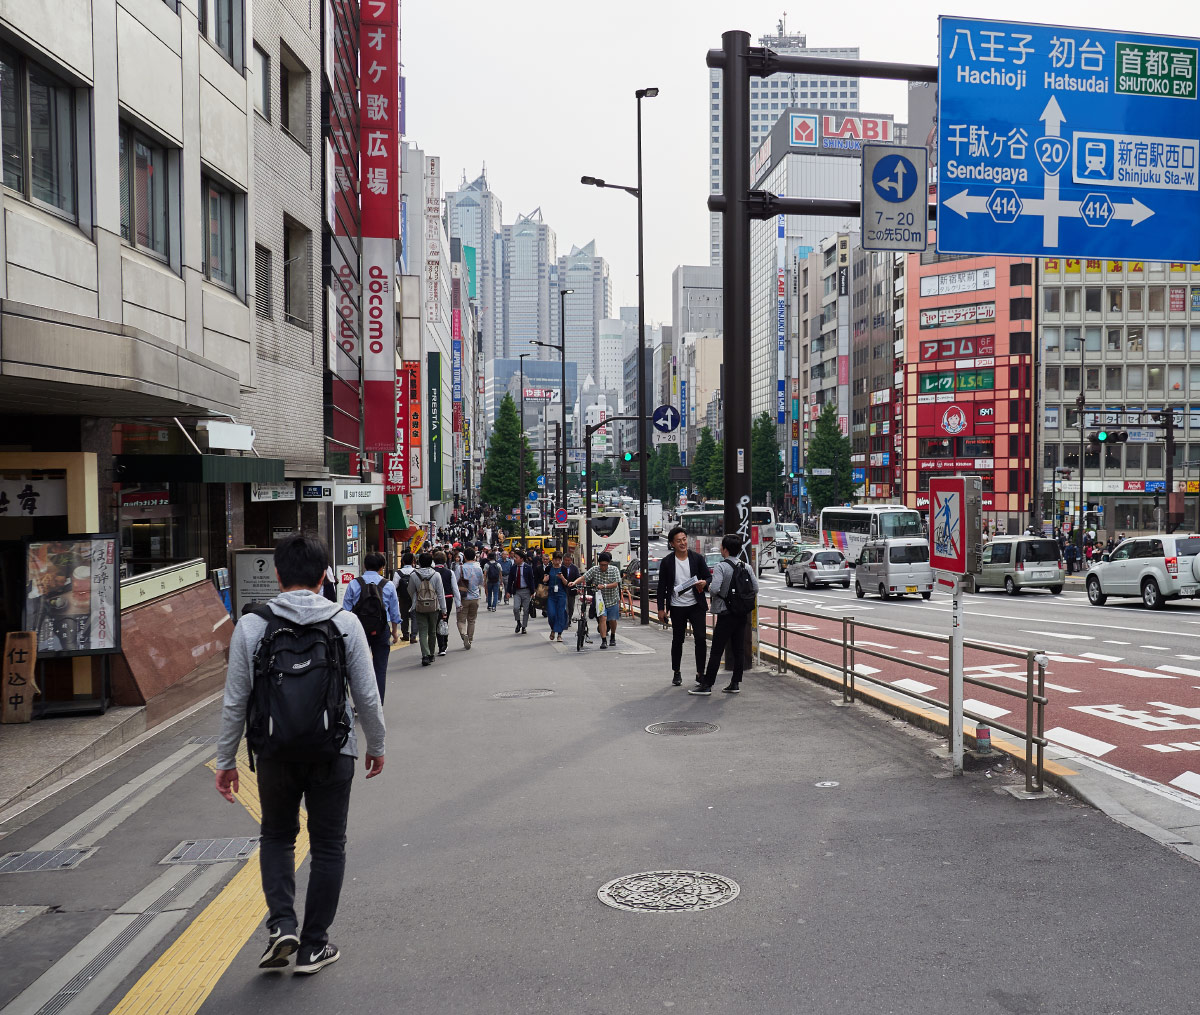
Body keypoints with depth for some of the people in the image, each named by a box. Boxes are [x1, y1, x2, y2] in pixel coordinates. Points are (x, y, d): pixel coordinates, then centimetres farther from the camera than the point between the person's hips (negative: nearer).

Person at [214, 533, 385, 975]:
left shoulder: (251, 626, -6)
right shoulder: (346, 623, -6)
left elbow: (235, 702, -2)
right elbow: (367, 697, -2)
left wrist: (226, 760, 9)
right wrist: (376, 746, 13)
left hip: (274, 754, 1)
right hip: (333, 754, 0)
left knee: (276, 836, 22)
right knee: (328, 846, 13)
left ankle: (281, 923, 6)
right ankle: (314, 946, 18)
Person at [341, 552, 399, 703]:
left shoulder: (354, 584, -3)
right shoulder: (388, 586, -1)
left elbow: (345, 610, 0)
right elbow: (395, 613, 5)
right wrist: (395, 633, 17)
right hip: (381, 631, 0)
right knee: (380, 669, 8)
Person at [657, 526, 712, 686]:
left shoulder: (697, 558, 1)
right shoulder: (667, 562, 0)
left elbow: (709, 576, 4)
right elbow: (662, 587, 3)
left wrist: (704, 582, -20)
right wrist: (661, 608, 0)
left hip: (696, 605, 0)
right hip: (677, 607, 0)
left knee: (701, 638, -6)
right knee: (677, 641, 9)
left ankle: (700, 673, 3)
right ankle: (676, 673, 23)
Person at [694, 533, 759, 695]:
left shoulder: (721, 566, -13)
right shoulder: (747, 567, 5)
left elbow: (715, 589, -23)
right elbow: (755, 589, 4)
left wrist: (709, 587, -2)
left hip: (726, 614, -6)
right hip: (742, 614, 6)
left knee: (716, 651, -3)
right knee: (738, 650, 10)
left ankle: (707, 685, 0)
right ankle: (735, 683, 13)